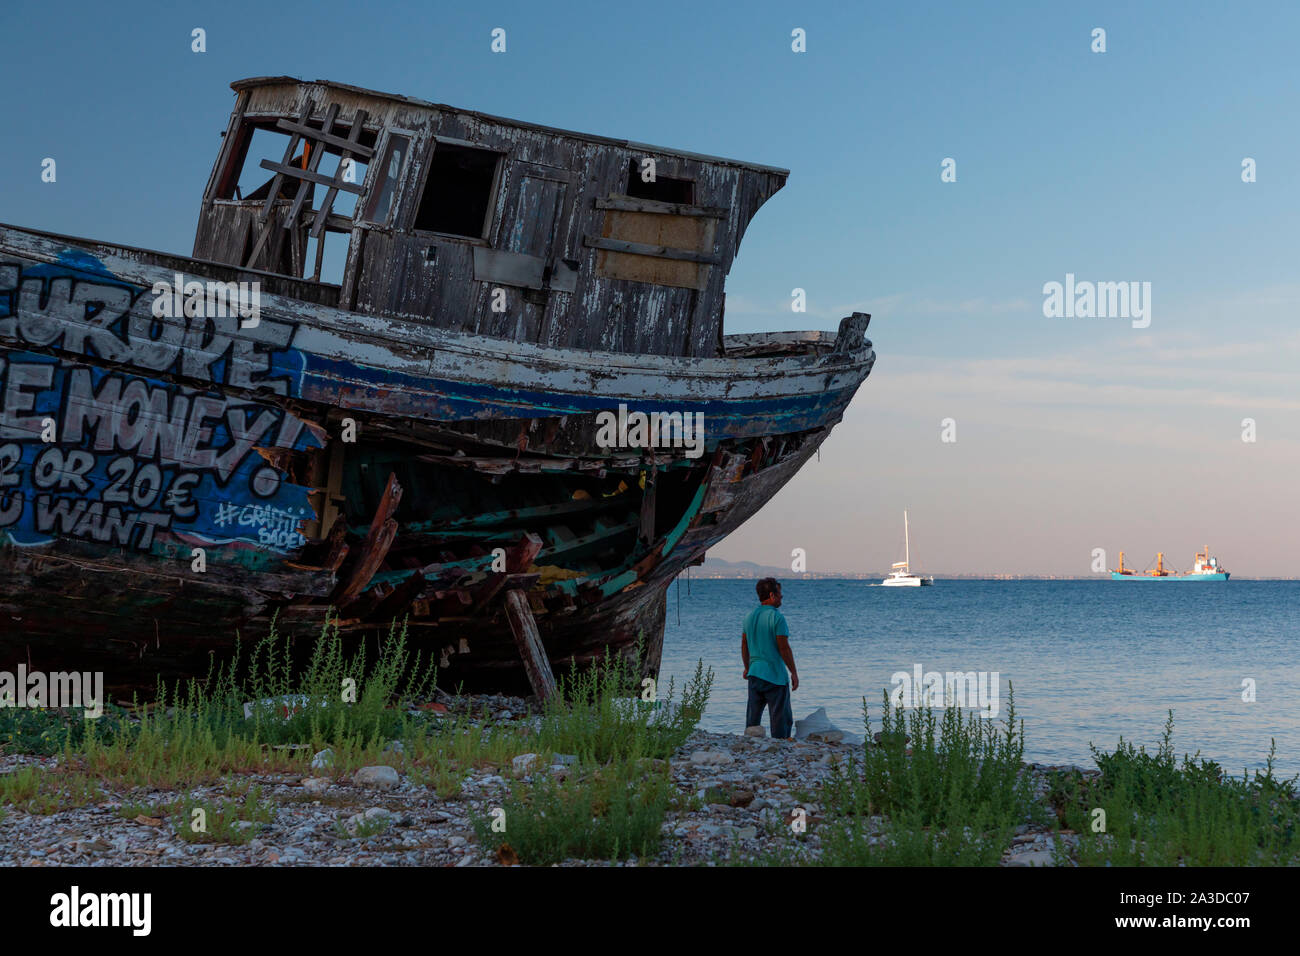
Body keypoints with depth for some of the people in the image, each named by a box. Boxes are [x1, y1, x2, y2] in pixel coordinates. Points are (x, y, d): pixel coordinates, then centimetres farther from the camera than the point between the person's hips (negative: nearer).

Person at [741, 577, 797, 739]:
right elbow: (784, 648, -16)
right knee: (782, 720, 1)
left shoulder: (749, 616, 8)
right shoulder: (777, 618, -14)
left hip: (754, 673, 7)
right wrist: (794, 673, -9)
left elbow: (744, 646, 15)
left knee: (752, 719, 11)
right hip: (775, 675, -7)